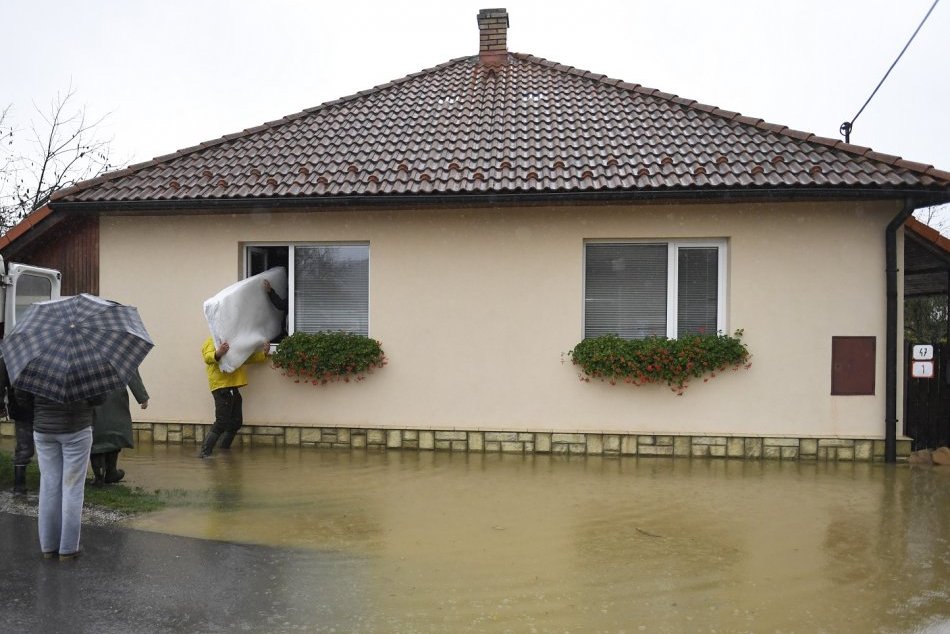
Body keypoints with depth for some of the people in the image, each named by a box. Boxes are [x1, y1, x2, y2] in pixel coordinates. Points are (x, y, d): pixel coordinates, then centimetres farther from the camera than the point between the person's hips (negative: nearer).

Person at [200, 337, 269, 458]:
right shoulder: (212, 341, 0)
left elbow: (251, 358, 28)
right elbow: (208, 357, -20)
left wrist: (264, 353, 10)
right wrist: (218, 353, -42)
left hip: (233, 388, 8)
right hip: (221, 387, -8)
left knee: (236, 422, 9)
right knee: (222, 423, -12)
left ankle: (224, 449, 21)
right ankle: (204, 452, -9)